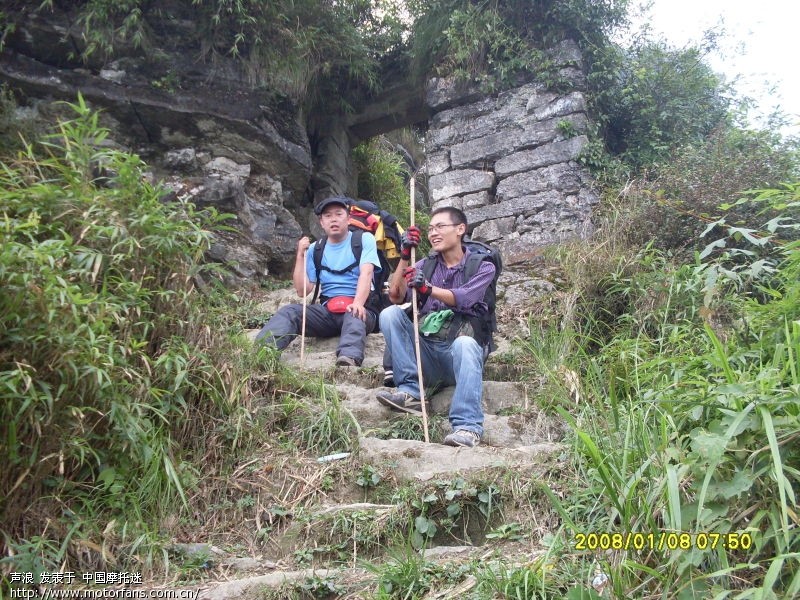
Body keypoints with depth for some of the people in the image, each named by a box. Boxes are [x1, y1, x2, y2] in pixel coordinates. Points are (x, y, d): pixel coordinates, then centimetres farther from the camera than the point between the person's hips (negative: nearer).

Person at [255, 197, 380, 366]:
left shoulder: (364, 239, 4)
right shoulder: (315, 250, 13)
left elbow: (366, 273, -14)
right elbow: (302, 290, 6)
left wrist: (357, 303, -32)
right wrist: (300, 255, -2)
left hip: (359, 308, -3)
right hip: (327, 311, 4)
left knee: (354, 315, -38)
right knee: (289, 311, -21)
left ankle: (349, 359, -67)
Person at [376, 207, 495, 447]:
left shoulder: (483, 267, 6)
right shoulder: (426, 265, 16)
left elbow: (463, 299, -15)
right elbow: (396, 296, -1)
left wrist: (428, 288, -32)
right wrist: (405, 257, -11)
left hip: (458, 353, -3)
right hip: (426, 351, 3)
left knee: (464, 343, -37)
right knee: (390, 314, -18)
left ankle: (468, 427, -43)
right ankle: (410, 391, -24)